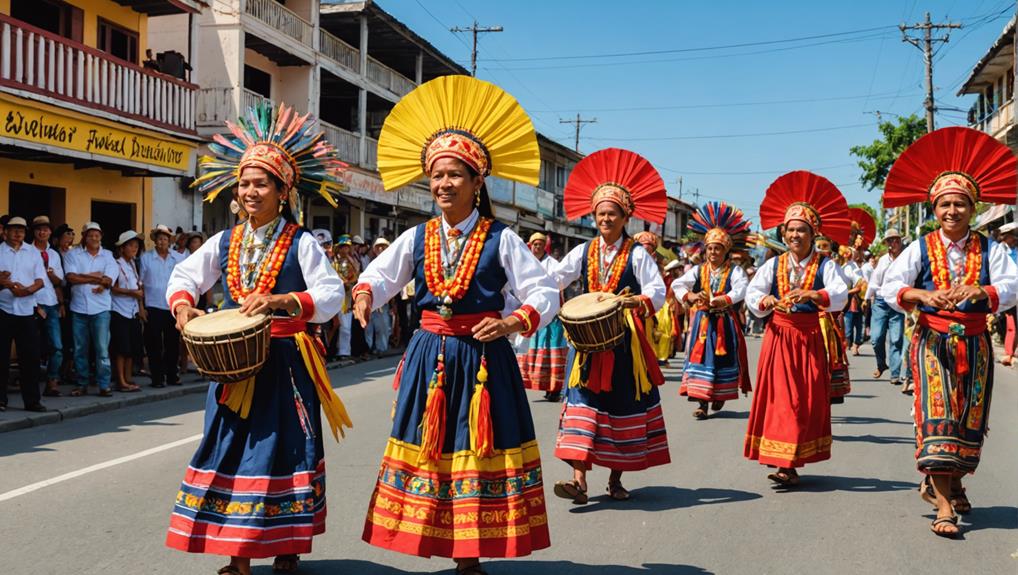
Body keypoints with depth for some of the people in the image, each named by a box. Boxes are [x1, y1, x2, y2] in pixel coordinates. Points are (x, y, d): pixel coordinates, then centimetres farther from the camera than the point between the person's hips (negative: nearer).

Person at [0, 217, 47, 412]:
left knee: (31, 356, 1)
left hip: (26, 310, 2)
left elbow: (41, 280, 3)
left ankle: (32, 400, 6)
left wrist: (28, 290, -15)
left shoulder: (33, 253, 10)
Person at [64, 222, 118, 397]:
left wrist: (84, 277, -7)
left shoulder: (108, 256, 7)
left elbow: (108, 280, -7)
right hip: (79, 308, 1)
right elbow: (71, 277, -8)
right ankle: (82, 384, 16)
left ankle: (104, 386, 0)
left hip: (100, 308, -1)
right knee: (80, 349, 7)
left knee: (102, 349, -4)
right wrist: (95, 277, -7)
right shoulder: (73, 254, 6)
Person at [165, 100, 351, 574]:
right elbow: (184, 276, 10)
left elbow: (331, 295, -14)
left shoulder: (300, 243, -5)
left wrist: (280, 301, -28)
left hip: (285, 362, -4)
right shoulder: (224, 242, 9)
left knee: (284, 445, 1)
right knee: (233, 446, 6)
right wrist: (183, 305, -12)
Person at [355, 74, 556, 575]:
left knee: (476, 452, 1)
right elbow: (378, 275, 5)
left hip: (483, 359, -4)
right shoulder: (416, 238, 7)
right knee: (428, 450, 7)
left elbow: (545, 293, -7)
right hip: (429, 357, 4)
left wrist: (513, 323, -24)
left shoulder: (500, 239, -5)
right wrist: (365, 294, -18)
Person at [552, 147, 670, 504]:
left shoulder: (637, 254, -1)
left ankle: (616, 478, 18)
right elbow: (552, 280, 1)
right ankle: (579, 480, -14)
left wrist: (630, 301, -26)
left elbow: (658, 292, -9)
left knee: (622, 404, 5)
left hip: (624, 340, -2)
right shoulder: (583, 252, 8)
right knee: (583, 399, -8)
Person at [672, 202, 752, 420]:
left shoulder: (734, 270, -1)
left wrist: (723, 300, -32)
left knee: (723, 358, 5)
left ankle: (720, 395, 25)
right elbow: (677, 284, 2)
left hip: (725, 322, -2)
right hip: (702, 320, 2)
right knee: (701, 357, -5)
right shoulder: (698, 270, 9)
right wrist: (689, 296, -18)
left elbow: (742, 289, -18)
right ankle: (702, 402, -4)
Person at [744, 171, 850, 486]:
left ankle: (790, 463, 8)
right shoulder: (773, 265, 4)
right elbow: (751, 294, -5)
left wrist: (811, 295, -36)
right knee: (780, 397, -1)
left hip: (810, 338, -1)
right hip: (778, 336, 1)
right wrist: (766, 300, -27)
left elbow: (840, 294, -18)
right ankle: (783, 462, 3)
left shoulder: (825, 265, -3)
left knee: (808, 398, 2)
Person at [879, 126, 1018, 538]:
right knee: (936, 414, -11)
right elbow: (890, 288, -9)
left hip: (974, 344, 2)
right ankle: (943, 504, -12)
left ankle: (952, 482, 33)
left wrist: (978, 291, -32)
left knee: (970, 416, 11)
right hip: (933, 341, -2)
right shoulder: (920, 249, 0)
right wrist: (924, 295, -27)